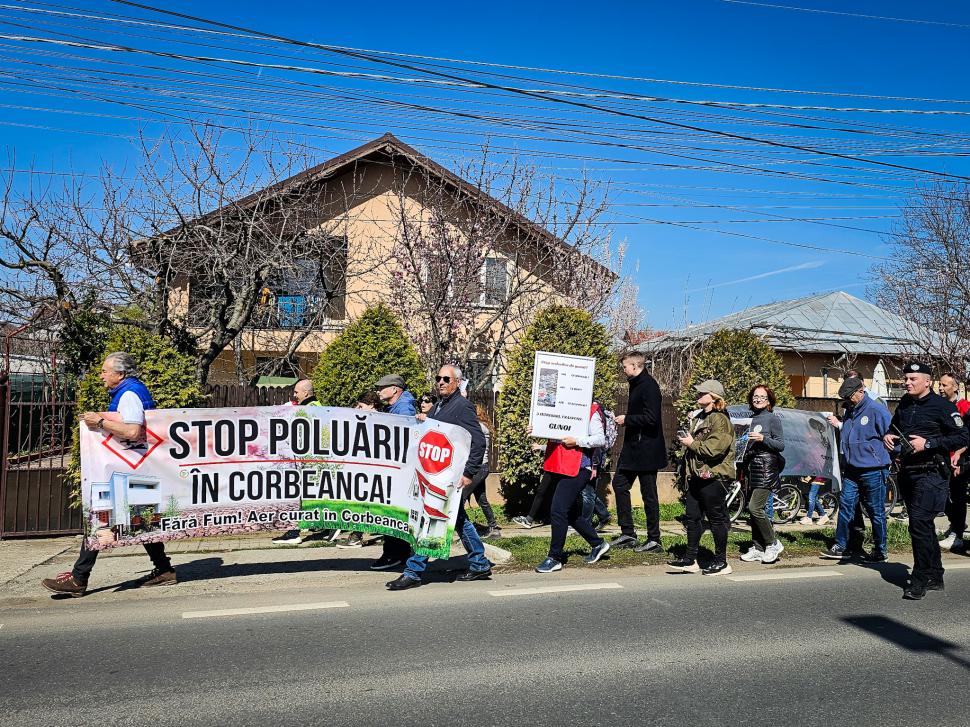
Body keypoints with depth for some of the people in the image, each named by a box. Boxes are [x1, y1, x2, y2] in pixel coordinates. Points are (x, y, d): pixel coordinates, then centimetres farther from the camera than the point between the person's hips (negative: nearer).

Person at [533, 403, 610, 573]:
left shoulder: (591, 411, -7)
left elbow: (601, 439, -12)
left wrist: (576, 441, -20)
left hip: (578, 469, -8)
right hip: (560, 468, 8)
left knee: (558, 511, -11)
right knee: (572, 513, 17)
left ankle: (554, 558, -1)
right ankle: (598, 544, 34)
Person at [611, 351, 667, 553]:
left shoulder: (649, 386, -17)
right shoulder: (636, 384, 14)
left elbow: (651, 418, -25)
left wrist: (627, 419, -16)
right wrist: (626, 420, 7)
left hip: (647, 450, -10)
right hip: (633, 447, 10)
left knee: (648, 494, -1)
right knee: (619, 484, 12)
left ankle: (654, 540, 10)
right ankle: (627, 533, 20)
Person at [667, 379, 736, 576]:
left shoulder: (720, 420, -13)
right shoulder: (699, 418, 17)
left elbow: (714, 449, -23)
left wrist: (692, 443, -14)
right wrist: (685, 443, 10)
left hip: (712, 476, -9)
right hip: (696, 476, 9)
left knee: (717, 519, 1)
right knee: (693, 517, 10)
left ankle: (721, 562, 12)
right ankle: (690, 560, 18)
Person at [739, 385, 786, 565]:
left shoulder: (773, 418, -4)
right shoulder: (754, 419, 17)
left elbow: (781, 445, -8)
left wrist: (763, 438, -22)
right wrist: (744, 468, 23)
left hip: (767, 468, -7)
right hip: (753, 469, 8)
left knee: (755, 507, -15)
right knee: (753, 508, 7)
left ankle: (773, 544, 1)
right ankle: (758, 549, 13)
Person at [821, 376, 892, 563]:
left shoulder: (876, 410, -12)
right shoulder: (849, 411, 11)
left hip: (873, 471, -7)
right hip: (851, 470, 7)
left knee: (876, 512, 4)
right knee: (845, 505, 5)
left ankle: (879, 551, 16)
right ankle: (840, 546, 11)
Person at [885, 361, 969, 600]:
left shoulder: (943, 406, -9)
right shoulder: (905, 403, 12)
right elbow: (894, 426, 27)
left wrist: (928, 443, -19)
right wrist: (888, 436, 4)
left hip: (931, 474, -7)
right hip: (907, 472, 8)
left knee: (919, 523, -14)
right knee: (924, 526, 15)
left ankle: (920, 579, -4)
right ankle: (935, 577, 27)